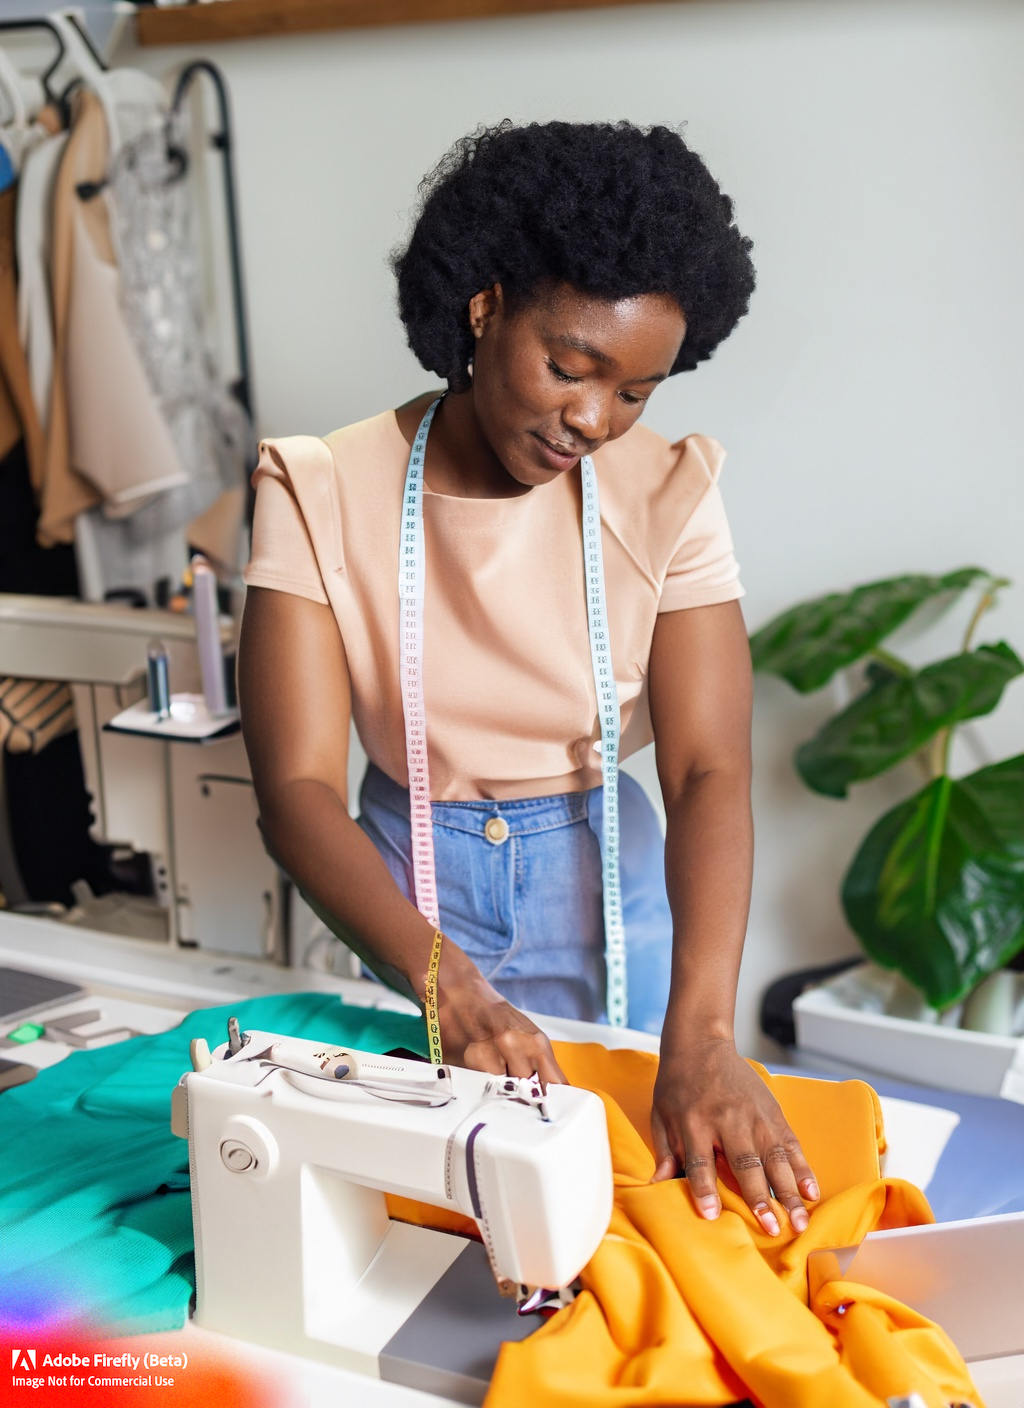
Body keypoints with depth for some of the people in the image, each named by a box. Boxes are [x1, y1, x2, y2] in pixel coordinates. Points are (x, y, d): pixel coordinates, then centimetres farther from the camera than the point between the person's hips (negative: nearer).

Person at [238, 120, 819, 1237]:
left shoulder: (667, 495, -13)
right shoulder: (323, 494, -16)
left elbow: (708, 772, -20)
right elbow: (297, 787, -22)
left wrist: (700, 1033, -35)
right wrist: (443, 980, -39)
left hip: (603, 884, 1)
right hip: (404, 888, 0)